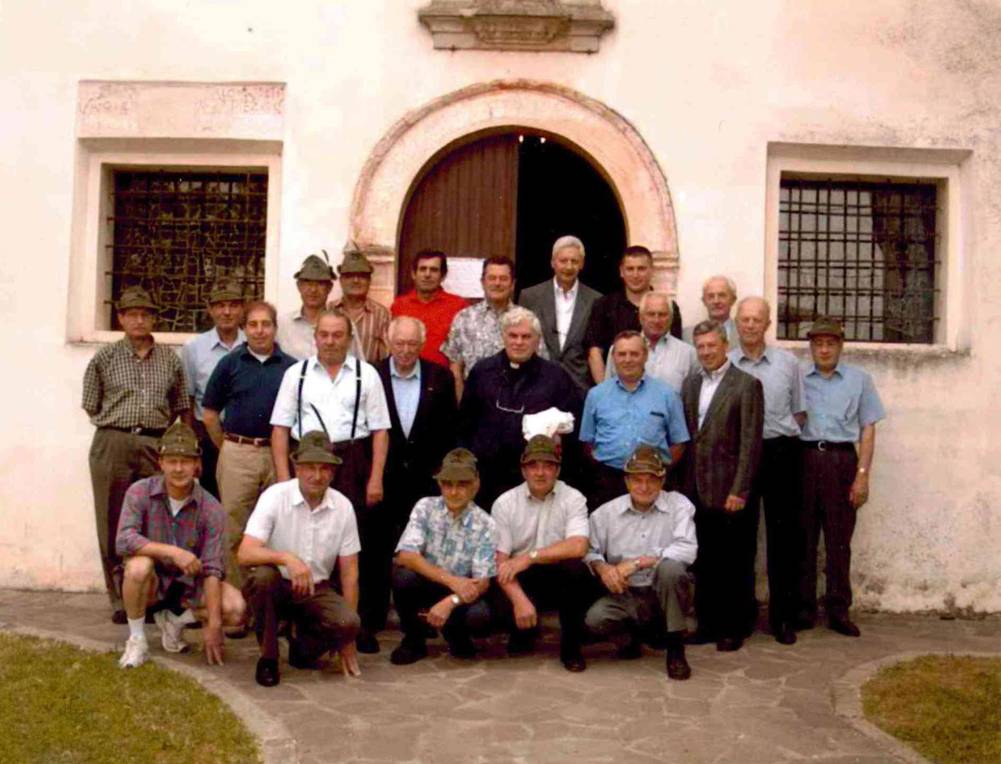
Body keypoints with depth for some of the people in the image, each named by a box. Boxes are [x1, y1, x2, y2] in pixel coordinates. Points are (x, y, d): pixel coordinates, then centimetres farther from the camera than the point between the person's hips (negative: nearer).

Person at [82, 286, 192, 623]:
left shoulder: (170, 360, 11)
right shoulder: (104, 358, 7)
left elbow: (183, 408, 15)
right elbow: (92, 408, 9)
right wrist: (119, 424, 5)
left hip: (157, 447, 1)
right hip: (113, 445, -1)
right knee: (114, 524, 2)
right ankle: (120, 600, 11)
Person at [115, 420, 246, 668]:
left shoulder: (211, 509, -15)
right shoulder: (140, 492, -14)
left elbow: (212, 570, -18)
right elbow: (123, 540, -26)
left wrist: (213, 625, -24)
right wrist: (172, 551, -36)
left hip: (190, 585, 1)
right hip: (153, 583, -1)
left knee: (235, 608, -22)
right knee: (139, 566, -35)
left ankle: (175, 619, 6)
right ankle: (136, 640, -12)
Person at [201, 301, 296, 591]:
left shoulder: (291, 366, 4)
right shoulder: (230, 364, 5)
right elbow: (210, 414, 7)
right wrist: (228, 449, 5)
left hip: (277, 455, 1)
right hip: (237, 455, 0)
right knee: (234, 529, 4)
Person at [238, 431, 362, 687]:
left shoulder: (343, 507, -4)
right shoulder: (275, 496, -12)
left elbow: (349, 572, 0)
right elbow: (245, 554, -22)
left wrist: (348, 637, -2)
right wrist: (287, 558, -41)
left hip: (316, 591, 2)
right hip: (276, 588, -2)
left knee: (348, 623, -27)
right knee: (264, 575, -35)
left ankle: (302, 647, 8)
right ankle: (268, 658, -12)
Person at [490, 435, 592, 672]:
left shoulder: (573, 498, -6)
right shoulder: (505, 503, -4)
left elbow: (578, 547, -22)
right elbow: (500, 561, -10)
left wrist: (529, 558, -26)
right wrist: (520, 599, -26)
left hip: (558, 578, 0)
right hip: (520, 581, 1)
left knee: (576, 568, -33)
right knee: (502, 608, -30)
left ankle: (571, 645, -9)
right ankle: (524, 632, 12)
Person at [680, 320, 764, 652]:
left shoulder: (746, 384, -5)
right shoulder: (691, 384, 12)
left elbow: (750, 442, -10)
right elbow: (684, 436, 12)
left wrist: (739, 490, -14)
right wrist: (684, 483, 5)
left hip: (729, 491, -5)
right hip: (697, 489, 5)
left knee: (735, 563, 4)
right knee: (704, 561, 11)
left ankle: (733, 628, 15)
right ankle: (707, 622, 22)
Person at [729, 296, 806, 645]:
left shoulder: (788, 363, 4)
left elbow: (800, 411, 10)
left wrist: (782, 440, 0)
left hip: (780, 452, 0)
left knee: (783, 536, 4)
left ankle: (782, 616, 13)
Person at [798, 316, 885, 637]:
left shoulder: (859, 380, 7)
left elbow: (867, 430, 6)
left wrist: (862, 475, -2)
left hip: (841, 461, 0)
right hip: (803, 459, 1)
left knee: (839, 540, 3)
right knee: (802, 538, 4)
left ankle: (839, 610, 12)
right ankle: (803, 608, 13)